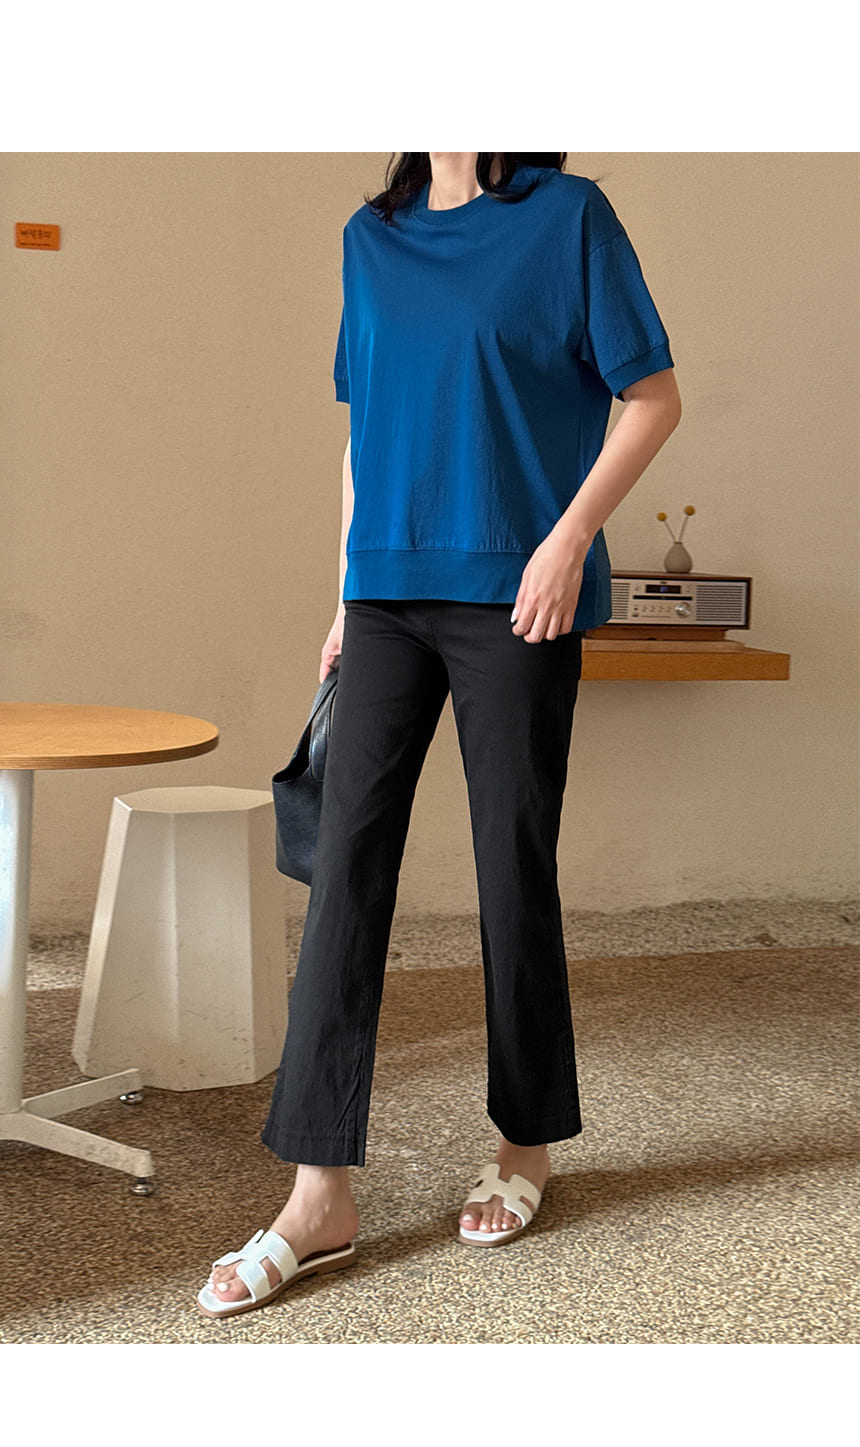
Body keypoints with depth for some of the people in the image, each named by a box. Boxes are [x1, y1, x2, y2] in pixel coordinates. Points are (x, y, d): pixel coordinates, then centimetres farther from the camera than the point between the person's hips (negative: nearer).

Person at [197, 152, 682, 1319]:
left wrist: (570, 537, -13)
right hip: (388, 595, 5)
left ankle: (527, 1145, 24)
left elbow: (653, 398, -2)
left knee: (513, 868, 4)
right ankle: (321, 1195, 1)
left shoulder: (568, 216, -2)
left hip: (514, 596, -4)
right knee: (346, 866, -3)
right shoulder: (372, 237, 13)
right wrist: (347, 597, 14)